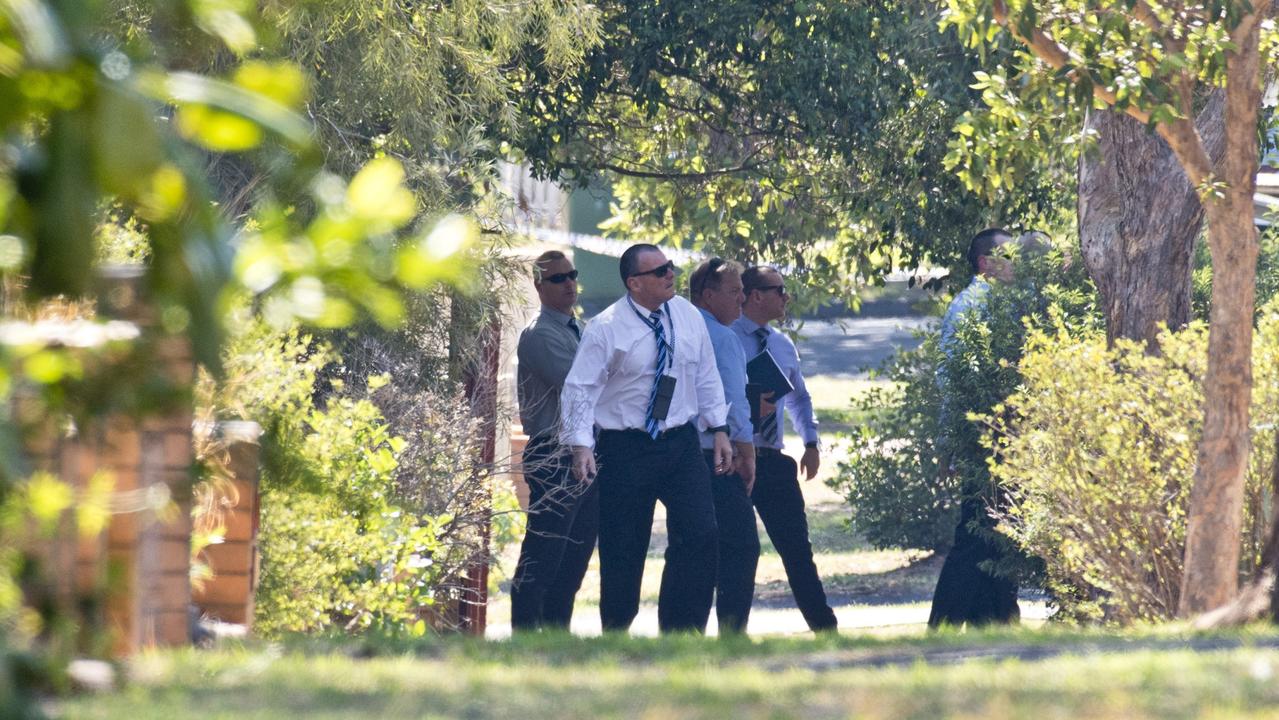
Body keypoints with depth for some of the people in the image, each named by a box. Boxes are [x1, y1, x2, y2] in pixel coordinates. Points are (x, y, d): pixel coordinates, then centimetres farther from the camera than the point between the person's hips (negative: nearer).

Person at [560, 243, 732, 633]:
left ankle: (681, 631, -1)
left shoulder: (688, 316, 6)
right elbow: (579, 388, -11)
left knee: (699, 535, -9)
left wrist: (719, 428, 9)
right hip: (626, 450, -4)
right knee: (624, 550, 1)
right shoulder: (606, 328, -10)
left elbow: (706, 376, 14)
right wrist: (581, 445, -21)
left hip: (682, 443, 4)